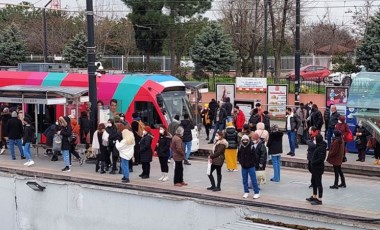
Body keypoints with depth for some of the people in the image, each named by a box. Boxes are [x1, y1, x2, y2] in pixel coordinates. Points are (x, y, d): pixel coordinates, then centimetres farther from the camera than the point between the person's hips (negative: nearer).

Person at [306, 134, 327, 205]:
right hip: (315, 167, 10)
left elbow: (321, 159, -27)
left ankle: (319, 199, 5)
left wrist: (313, 162, -18)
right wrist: (312, 162, 5)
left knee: (318, 183, -2)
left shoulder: (321, 148, -21)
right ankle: (314, 197, 34)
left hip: (319, 168, -10)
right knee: (314, 182, 20)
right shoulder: (318, 146, 9)